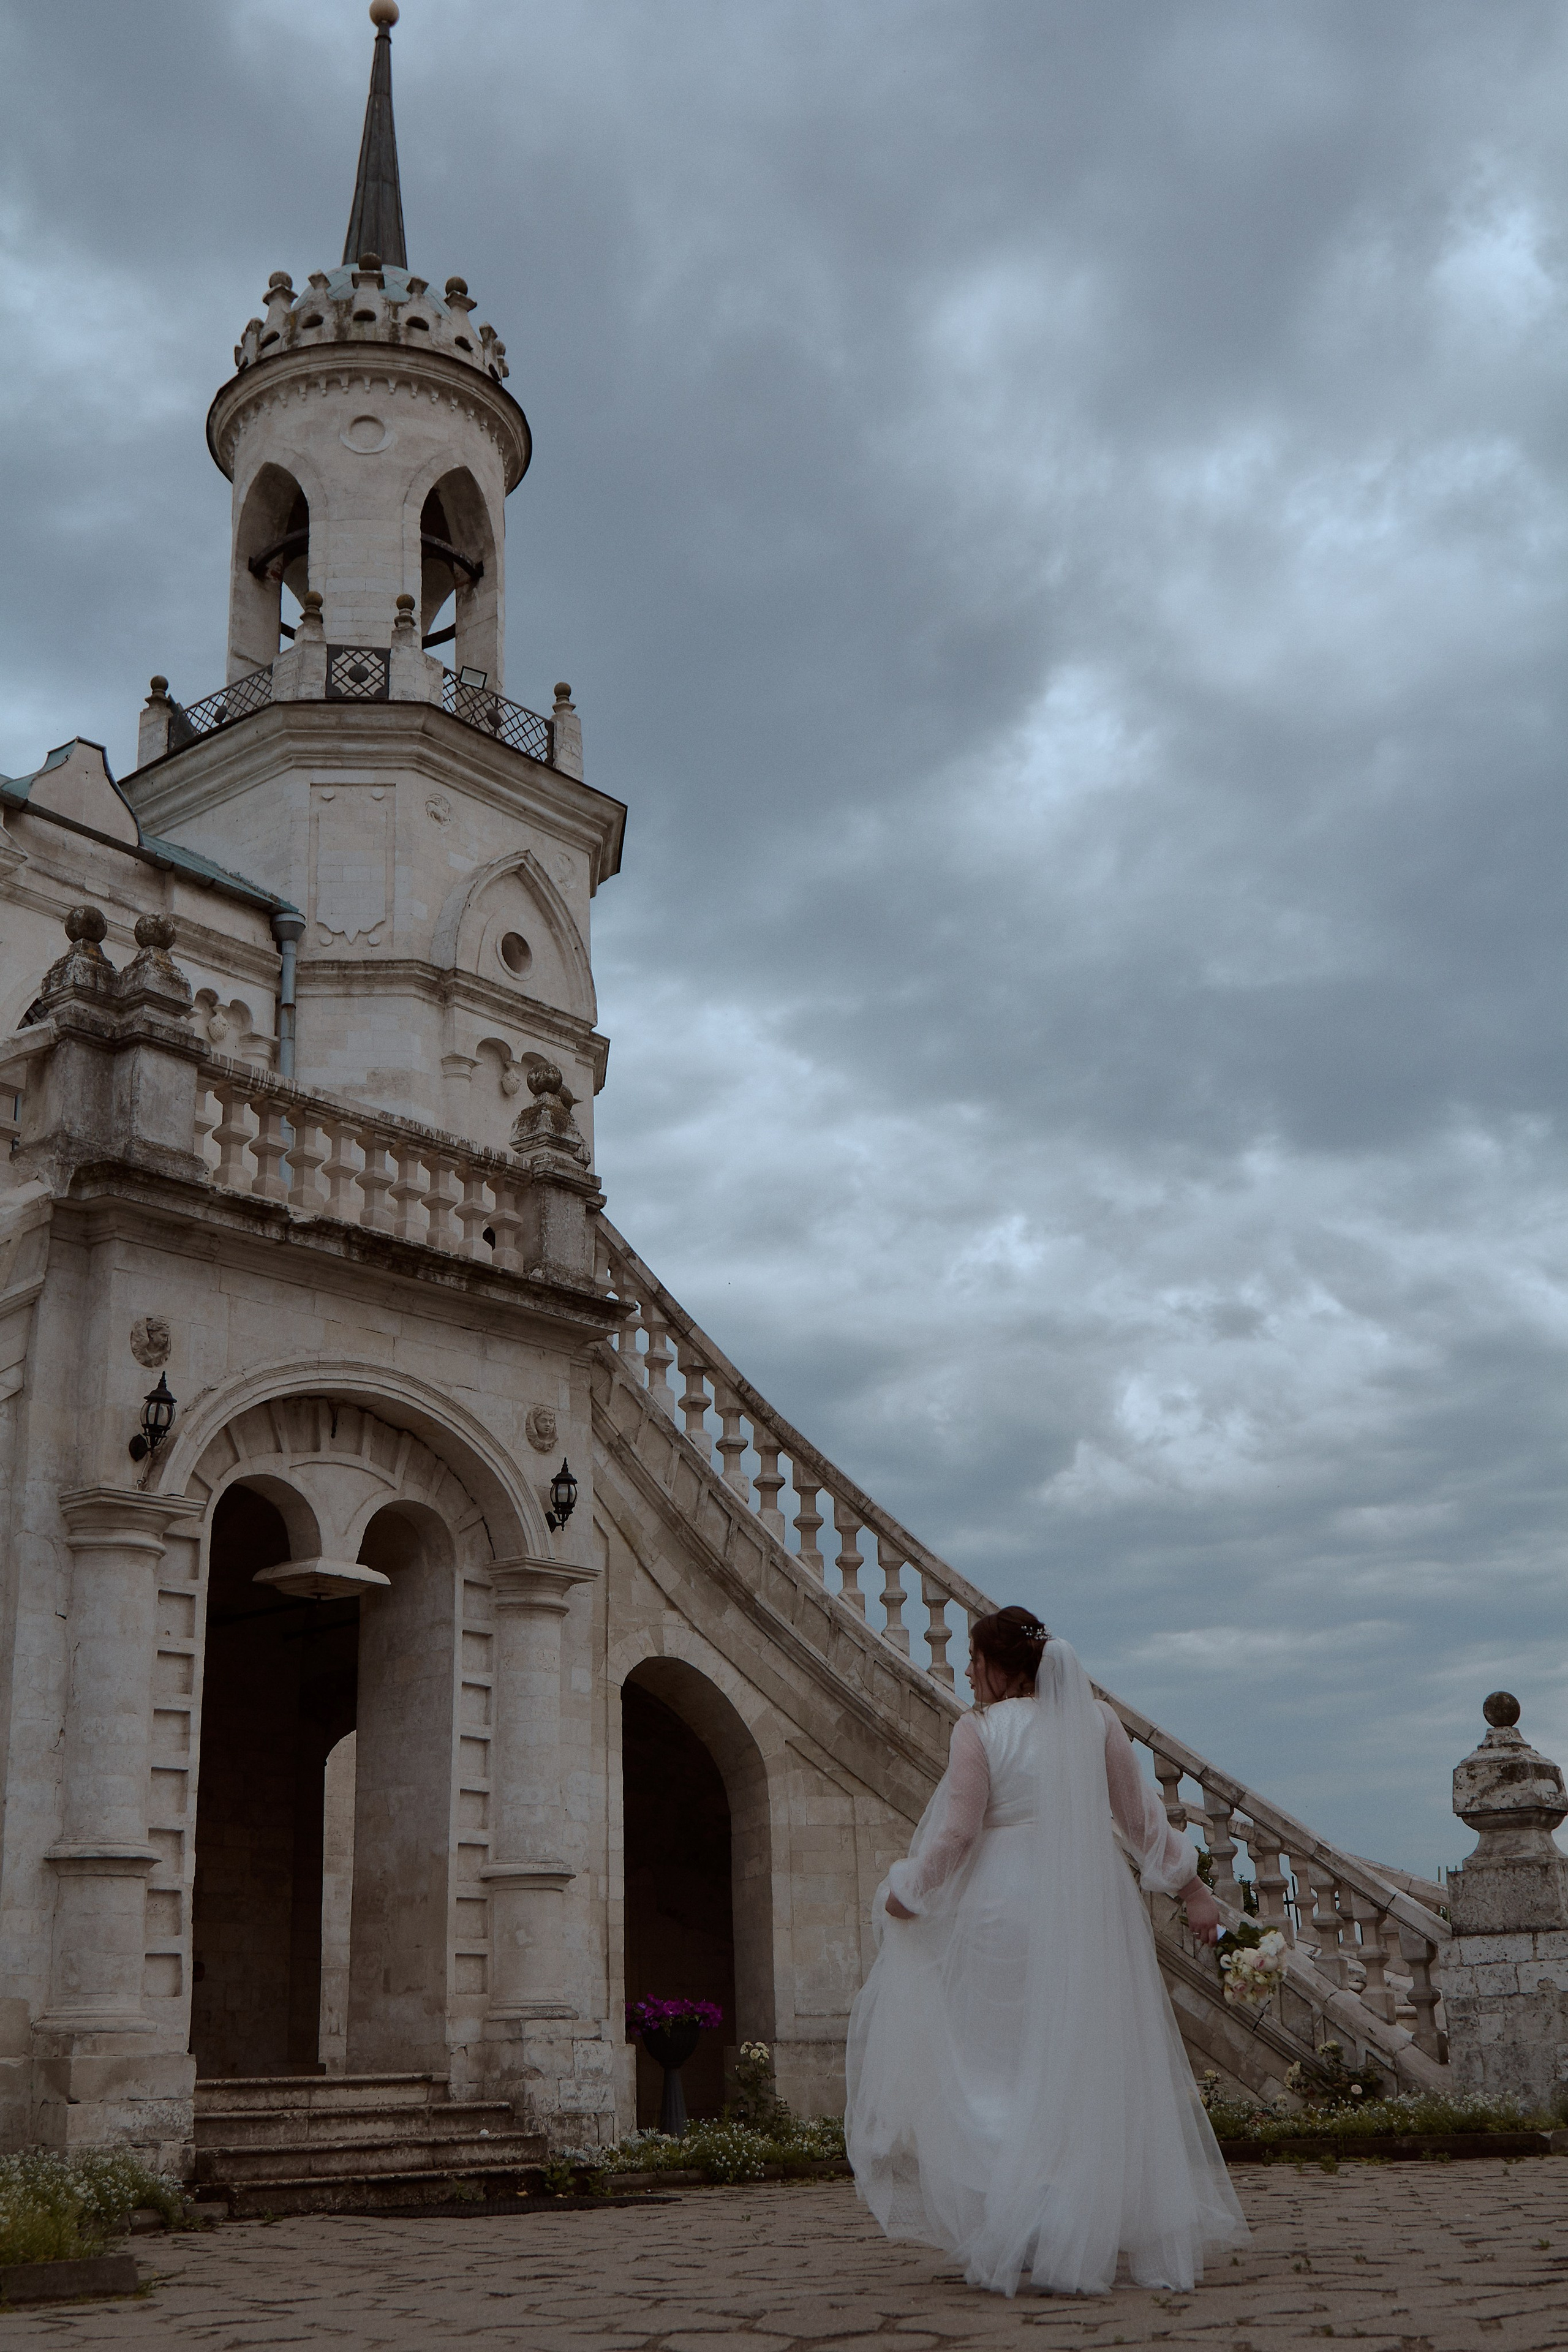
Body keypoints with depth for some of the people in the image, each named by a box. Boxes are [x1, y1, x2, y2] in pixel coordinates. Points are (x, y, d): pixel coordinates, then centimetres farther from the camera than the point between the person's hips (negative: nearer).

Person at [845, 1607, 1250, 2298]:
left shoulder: (978, 1729, -8)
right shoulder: (1097, 1720, 3)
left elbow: (957, 1832, -12)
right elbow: (1140, 1818, 3)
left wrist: (908, 1891, 2)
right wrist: (1192, 1887, 11)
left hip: (1005, 1905, -3)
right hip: (1093, 1910, 3)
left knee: (1004, 2069, 8)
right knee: (1091, 2071, 12)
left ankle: (1008, 2238, 7)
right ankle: (1086, 2235, 16)